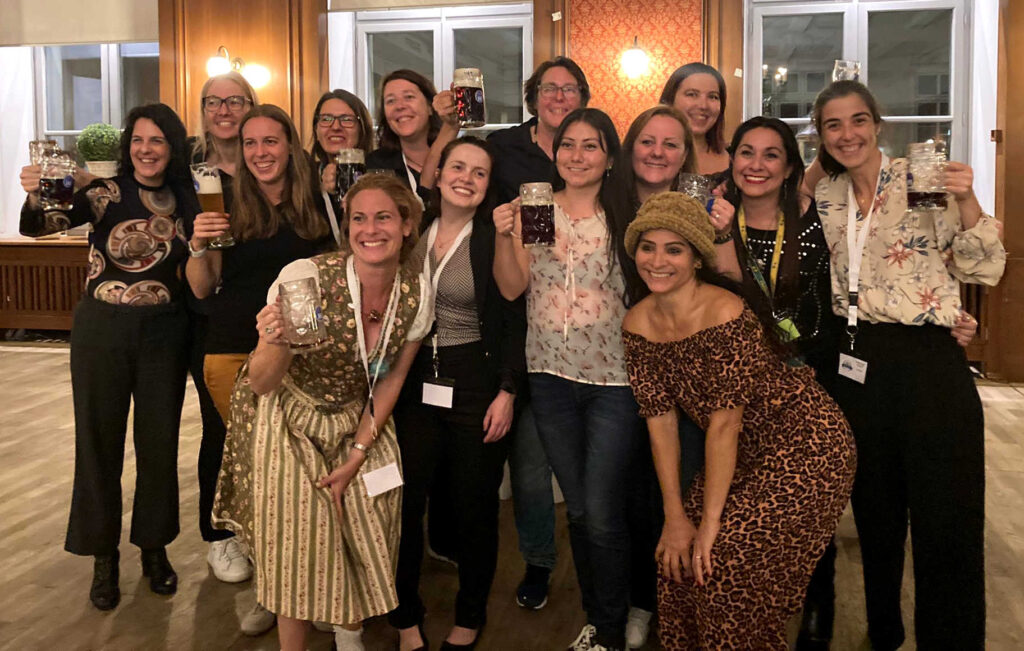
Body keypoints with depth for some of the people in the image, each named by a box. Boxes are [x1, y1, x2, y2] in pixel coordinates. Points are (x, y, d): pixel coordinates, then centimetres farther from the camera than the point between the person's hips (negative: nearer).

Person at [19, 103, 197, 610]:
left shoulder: (183, 201, 4)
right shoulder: (105, 193, -7)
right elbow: (38, 226, -21)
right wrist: (35, 197, -42)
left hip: (165, 332, 3)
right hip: (103, 330, -2)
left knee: (159, 441, 11)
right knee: (100, 441, 7)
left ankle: (154, 546, 30)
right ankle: (104, 556, 25)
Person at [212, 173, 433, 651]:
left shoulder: (417, 294, -16)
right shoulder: (305, 277, -28)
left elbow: (391, 378, -1)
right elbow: (261, 386, -23)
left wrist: (358, 455, -4)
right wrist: (275, 344, -45)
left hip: (358, 422, 3)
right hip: (289, 420, -3)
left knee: (368, 529, 1)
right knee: (298, 539, -5)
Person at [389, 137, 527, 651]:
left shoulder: (497, 240, -4)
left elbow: (514, 323, -4)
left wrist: (507, 392, -10)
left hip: (477, 383, -2)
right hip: (412, 381, 3)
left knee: (474, 506, 8)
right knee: (403, 502, 3)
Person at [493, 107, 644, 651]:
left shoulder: (626, 218, -4)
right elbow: (511, 288, -1)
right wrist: (504, 236, -16)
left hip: (614, 381, -3)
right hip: (551, 378, 3)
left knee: (602, 514, -2)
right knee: (577, 508, 14)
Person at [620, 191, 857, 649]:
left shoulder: (724, 313, -25)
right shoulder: (638, 323, -4)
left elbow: (723, 425, -23)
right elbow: (660, 422, -4)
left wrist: (710, 522, -19)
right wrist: (676, 517, -6)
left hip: (806, 445, -7)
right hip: (746, 452, 7)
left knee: (724, 561, -13)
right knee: (678, 558, 1)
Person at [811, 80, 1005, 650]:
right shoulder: (824, 198, 8)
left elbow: (984, 270, -9)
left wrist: (966, 202, -23)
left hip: (928, 363, -5)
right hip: (856, 365, 5)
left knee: (946, 523, 1)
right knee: (874, 512, 18)